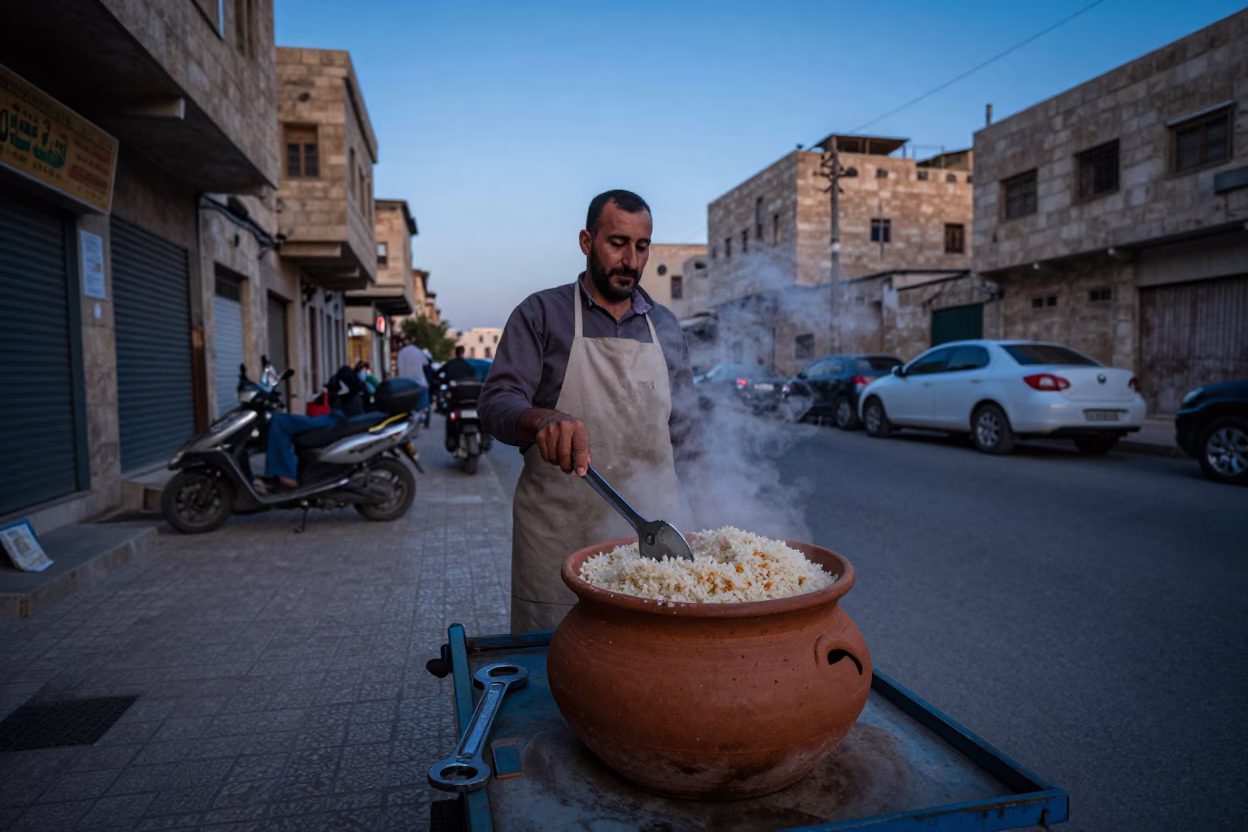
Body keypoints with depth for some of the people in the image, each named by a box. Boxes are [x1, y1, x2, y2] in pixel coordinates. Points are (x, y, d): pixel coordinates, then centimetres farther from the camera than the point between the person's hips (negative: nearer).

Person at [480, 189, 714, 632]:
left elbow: (686, 434, 15)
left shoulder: (665, 326, 12)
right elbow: (496, 402, -8)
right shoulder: (541, 314, 2)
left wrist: (705, 523, 9)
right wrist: (541, 420, -30)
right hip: (559, 540, -2)